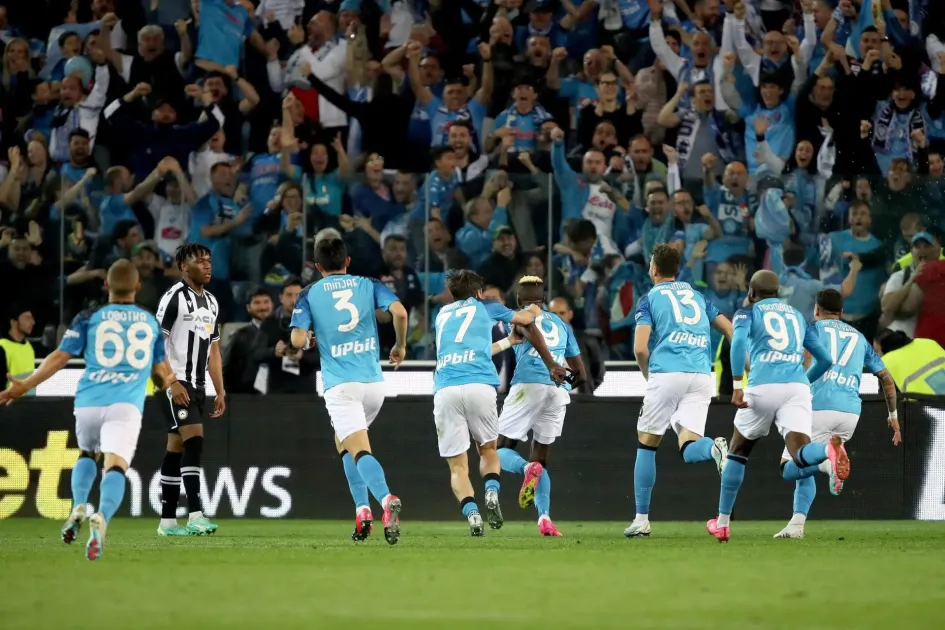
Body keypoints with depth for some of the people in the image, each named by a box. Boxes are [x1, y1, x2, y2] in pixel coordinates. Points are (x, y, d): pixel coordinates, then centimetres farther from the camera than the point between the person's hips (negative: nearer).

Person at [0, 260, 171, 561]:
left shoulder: (89, 319, 9)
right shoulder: (151, 322, 16)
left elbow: (60, 358, 1)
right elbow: (161, 375, 24)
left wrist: (24, 386, 10)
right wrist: (168, 381, 49)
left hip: (89, 401, 1)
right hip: (127, 404, -1)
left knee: (87, 453, 28)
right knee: (115, 466, -14)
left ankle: (78, 507, 5)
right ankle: (101, 518, -43)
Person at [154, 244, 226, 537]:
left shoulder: (211, 302, 16)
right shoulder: (174, 297, -8)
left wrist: (220, 392, 16)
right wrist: (172, 383, -20)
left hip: (198, 385, 8)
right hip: (176, 384, -8)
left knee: (176, 449, 9)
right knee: (194, 442, -19)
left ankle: (167, 521, 10)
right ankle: (195, 515, -24)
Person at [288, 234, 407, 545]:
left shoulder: (309, 294, 5)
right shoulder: (368, 285, 10)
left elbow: (298, 340, -6)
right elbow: (399, 311, -7)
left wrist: (305, 341, 19)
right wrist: (400, 345, 10)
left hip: (341, 385, -4)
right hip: (373, 382, 4)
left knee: (358, 450, -13)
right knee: (342, 441, 25)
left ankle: (387, 499, -40)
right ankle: (363, 510, 11)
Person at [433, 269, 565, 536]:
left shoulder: (442, 314, 30)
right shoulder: (484, 307, 22)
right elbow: (526, 319, 37)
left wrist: (507, 342, 60)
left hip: (445, 390, 1)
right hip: (479, 385, -1)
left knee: (457, 465, 4)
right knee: (488, 449, 19)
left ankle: (471, 513, -21)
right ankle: (492, 494, -10)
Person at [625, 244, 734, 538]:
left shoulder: (651, 298, 9)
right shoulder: (697, 296, 23)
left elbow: (640, 349, -1)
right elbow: (730, 330, 16)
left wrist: (648, 376, 16)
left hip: (667, 373, -3)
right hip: (702, 376, 3)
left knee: (646, 445, 12)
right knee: (689, 450, -2)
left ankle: (641, 520, 10)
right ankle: (714, 448, -39)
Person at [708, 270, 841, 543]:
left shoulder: (748, 313, 15)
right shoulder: (798, 316, 27)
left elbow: (739, 341, -8)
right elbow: (824, 360, 26)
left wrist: (737, 385, -12)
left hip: (763, 387, -2)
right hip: (797, 387, 2)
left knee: (738, 452, 22)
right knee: (792, 469, -12)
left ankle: (722, 523, 26)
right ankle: (829, 448, -47)